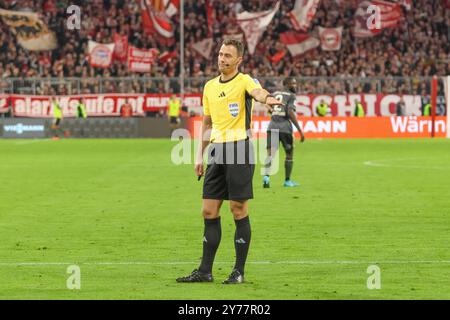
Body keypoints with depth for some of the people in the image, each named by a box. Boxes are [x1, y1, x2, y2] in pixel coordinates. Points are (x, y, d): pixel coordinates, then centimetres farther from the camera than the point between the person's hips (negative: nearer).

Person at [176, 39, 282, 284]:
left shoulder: (244, 81, -6)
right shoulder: (210, 86, 14)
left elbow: (257, 91, -30)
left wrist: (267, 99, -53)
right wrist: (200, 155, 16)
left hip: (239, 149, -6)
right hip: (217, 151, 6)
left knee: (239, 211, -3)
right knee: (209, 211, 5)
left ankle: (239, 271, 4)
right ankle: (205, 271, 11)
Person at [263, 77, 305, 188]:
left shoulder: (275, 94, 16)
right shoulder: (291, 96, -3)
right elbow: (290, 113, -14)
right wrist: (300, 130, -15)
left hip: (272, 127, 4)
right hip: (285, 127, -4)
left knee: (270, 154, -4)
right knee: (289, 154, 14)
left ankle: (266, 176, -28)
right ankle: (287, 181, 22)